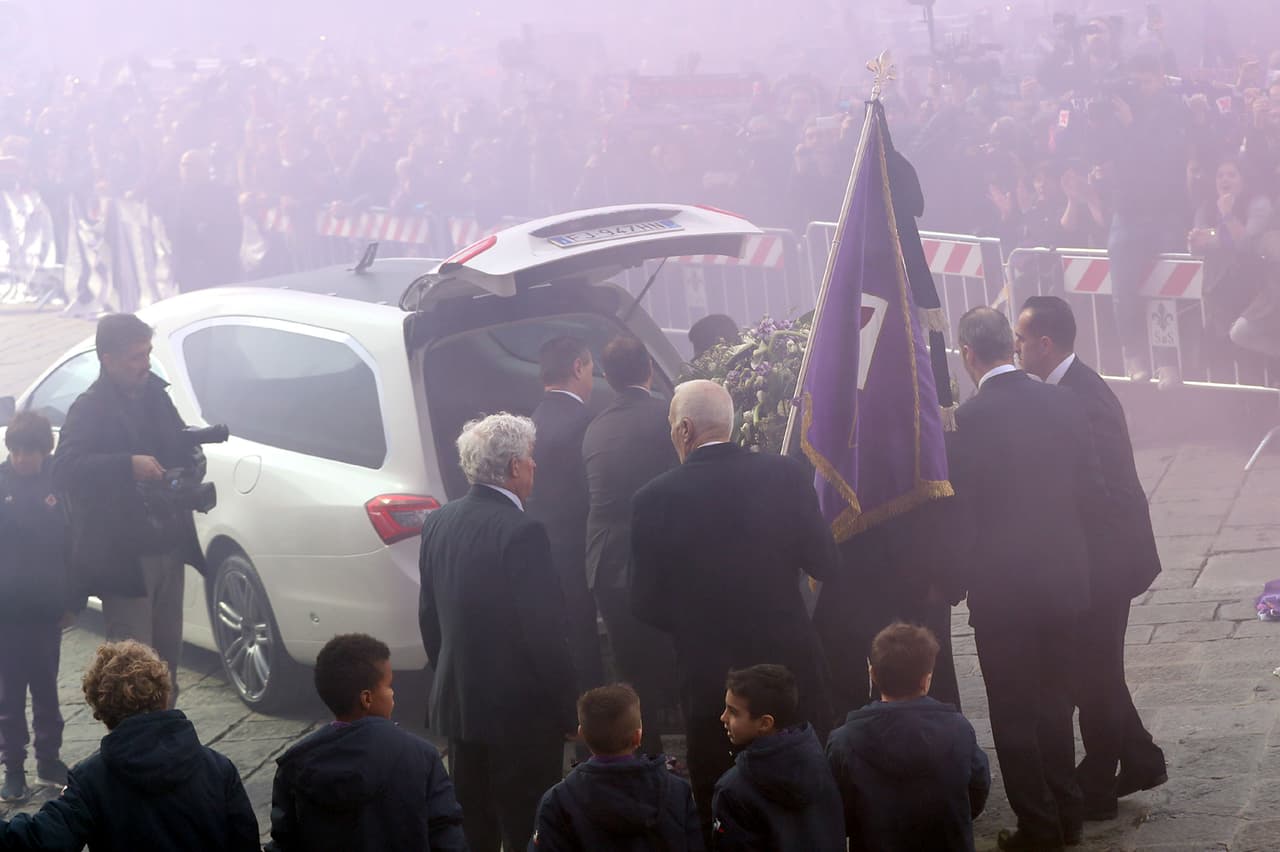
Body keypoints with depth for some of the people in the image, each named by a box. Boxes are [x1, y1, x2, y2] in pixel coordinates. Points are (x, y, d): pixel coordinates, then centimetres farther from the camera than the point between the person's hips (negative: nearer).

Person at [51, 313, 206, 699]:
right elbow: (65, 469, -25)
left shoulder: (155, 394, 12)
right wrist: (129, 465, -34)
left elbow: (179, 446, 25)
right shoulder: (90, 409, -11)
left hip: (168, 548, 7)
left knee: (168, 650, 16)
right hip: (124, 556, -7)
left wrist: (193, 458, 1)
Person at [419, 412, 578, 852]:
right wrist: (569, 710, -9)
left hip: (458, 703, 7)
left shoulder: (439, 522, 3)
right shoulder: (521, 532, -20)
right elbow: (544, 633, -18)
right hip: (521, 710, -7)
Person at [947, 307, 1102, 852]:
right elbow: (1091, 490, 3)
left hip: (1001, 587, -5)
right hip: (1062, 578, 5)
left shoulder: (968, 419, -17)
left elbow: (962, 508, -13)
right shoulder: (1061, 403, -2)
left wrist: (957, 576, 2)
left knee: (1014, 713, 6)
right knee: (1054, 702, 19)